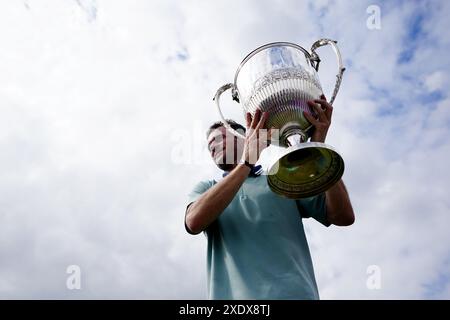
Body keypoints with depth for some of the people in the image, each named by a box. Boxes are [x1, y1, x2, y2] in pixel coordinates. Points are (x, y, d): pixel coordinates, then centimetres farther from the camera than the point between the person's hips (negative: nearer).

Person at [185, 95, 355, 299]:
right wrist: (246, 161, -10)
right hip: (233, 295, 1)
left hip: (293, 293, 0)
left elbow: (343, 216, 5)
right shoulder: (206, 189, 19)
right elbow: (194, 222, -5)